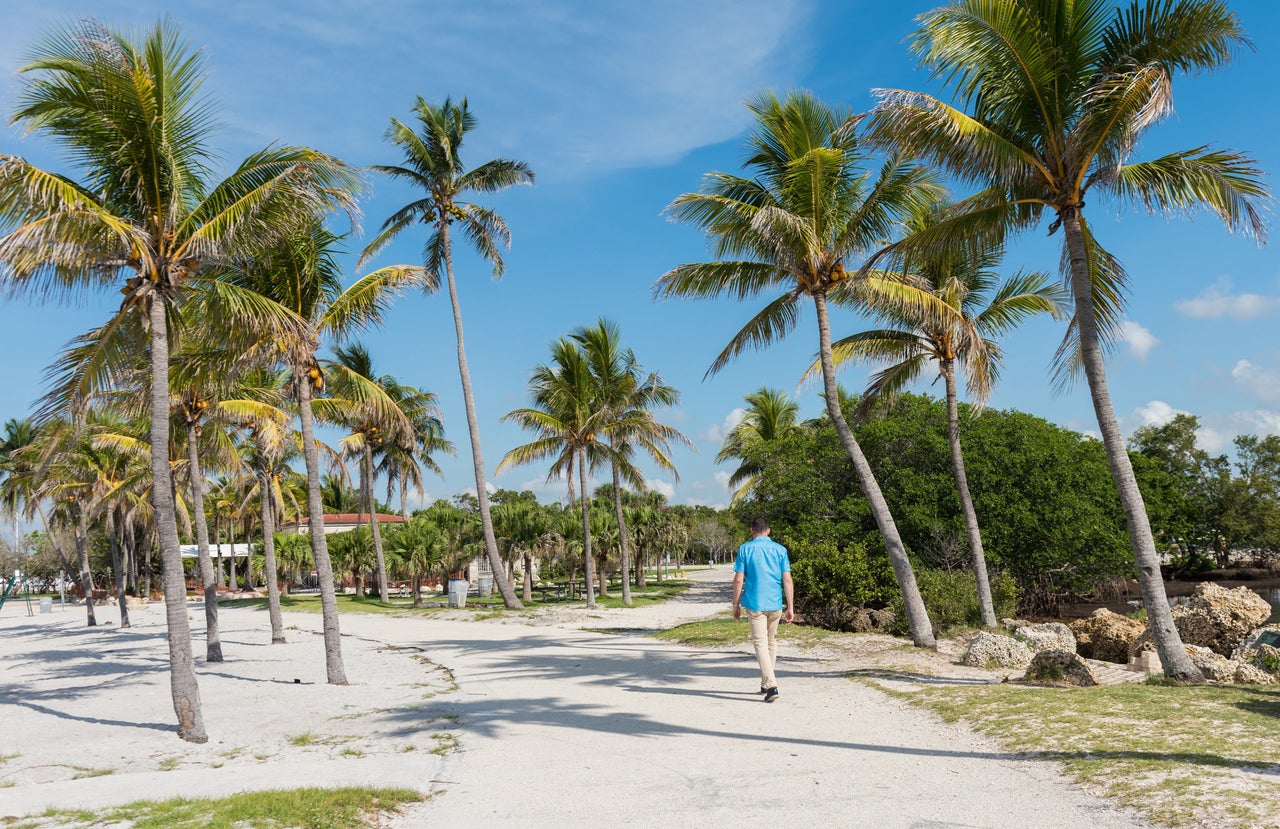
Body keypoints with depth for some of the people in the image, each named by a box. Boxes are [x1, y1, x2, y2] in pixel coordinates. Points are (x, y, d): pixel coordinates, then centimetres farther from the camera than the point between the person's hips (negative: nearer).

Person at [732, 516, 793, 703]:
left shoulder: (745, 549, -3)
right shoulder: (780, 550, 3)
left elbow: (738, 579, -4)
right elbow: (787, 580, -1)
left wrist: (736, 605, 4)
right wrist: (790, 607, 2)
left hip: (754, 604, -3)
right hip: (775, 604, 3)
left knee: (760, 643, -3)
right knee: (772, 642, 17)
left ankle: (771, 685, -18)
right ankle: (765, 684, 26)